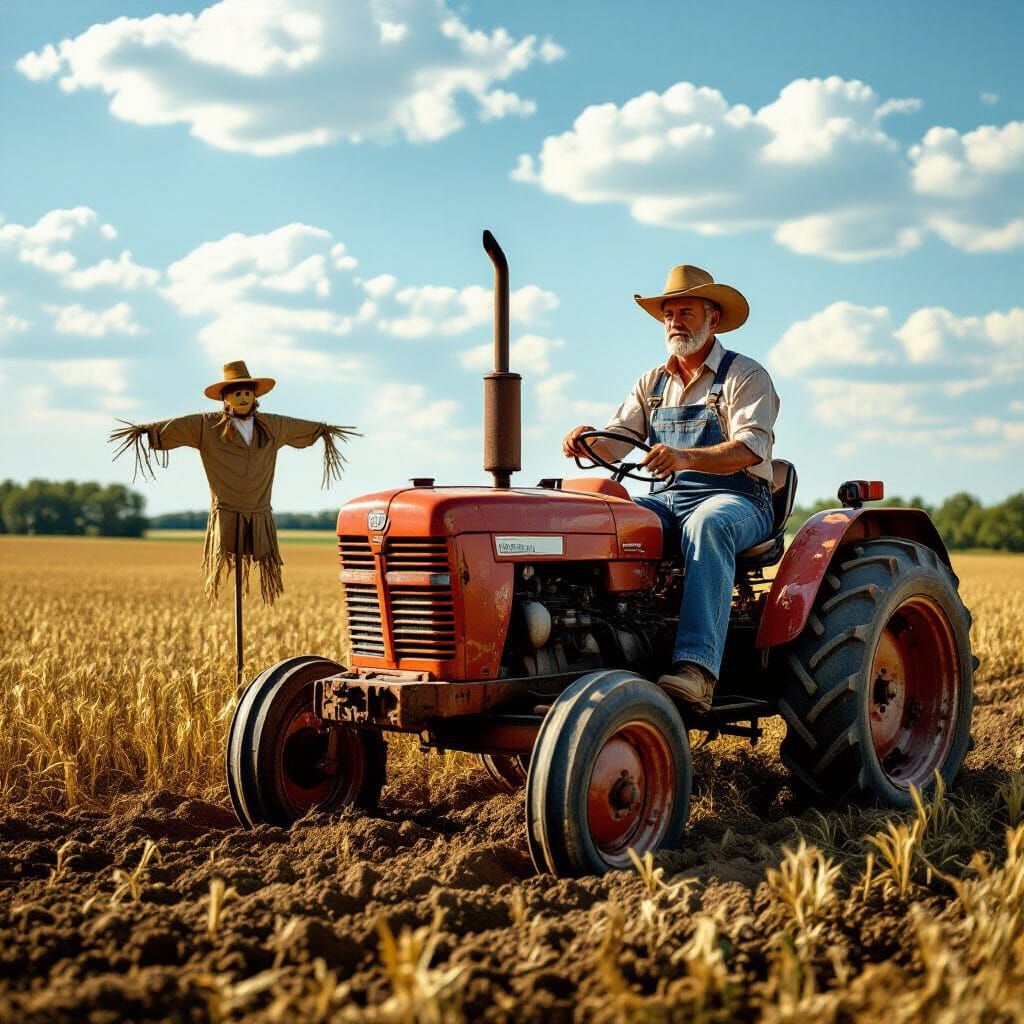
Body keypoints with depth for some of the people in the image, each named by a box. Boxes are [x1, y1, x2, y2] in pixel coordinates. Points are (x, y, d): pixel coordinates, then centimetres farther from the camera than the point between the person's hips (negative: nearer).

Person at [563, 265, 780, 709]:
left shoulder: (746, 376, 0)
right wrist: (589, 440, -18)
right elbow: (615, 442, 8)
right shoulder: (652, 383, 18)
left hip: (736, 501, -5)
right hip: (667, 500, 5)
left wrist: (685, 458, -35)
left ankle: (697, 666, -51)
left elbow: (752, 447, -17)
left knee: (707, 525, -41)